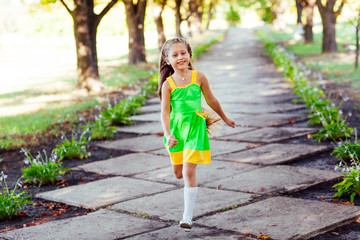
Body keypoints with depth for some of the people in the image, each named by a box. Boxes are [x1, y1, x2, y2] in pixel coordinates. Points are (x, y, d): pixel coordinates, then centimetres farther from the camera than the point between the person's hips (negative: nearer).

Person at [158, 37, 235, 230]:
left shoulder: (198, 77, -5)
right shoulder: (168, 84, -5)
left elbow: (211, 100, 9)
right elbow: (165, 112, -9)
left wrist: (225, 118, 21)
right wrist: (168, 135, -22)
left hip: (195, 127, -2)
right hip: (176, 128, 2)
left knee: (189, 172, -10)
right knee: (178, 174, 14)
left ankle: (188, 216, -3)